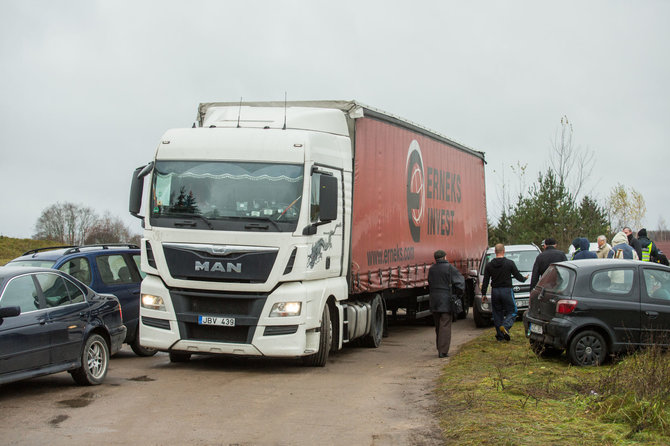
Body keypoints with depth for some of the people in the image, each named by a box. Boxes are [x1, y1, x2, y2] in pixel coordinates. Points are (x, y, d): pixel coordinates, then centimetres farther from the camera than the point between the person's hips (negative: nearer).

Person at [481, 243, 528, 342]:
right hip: (506, 291, -3)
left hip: (495, 292, 3)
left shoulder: (489, 265, 3)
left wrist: (483, 294, 12)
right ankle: (505, 326, -21)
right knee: (512, 311, 5)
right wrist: (524, 278, 22)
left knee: (497, 313, 11)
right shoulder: (510, 263, -6)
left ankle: (500, 335, 10)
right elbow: (518, 276, 1)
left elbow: (485, 281, 5)